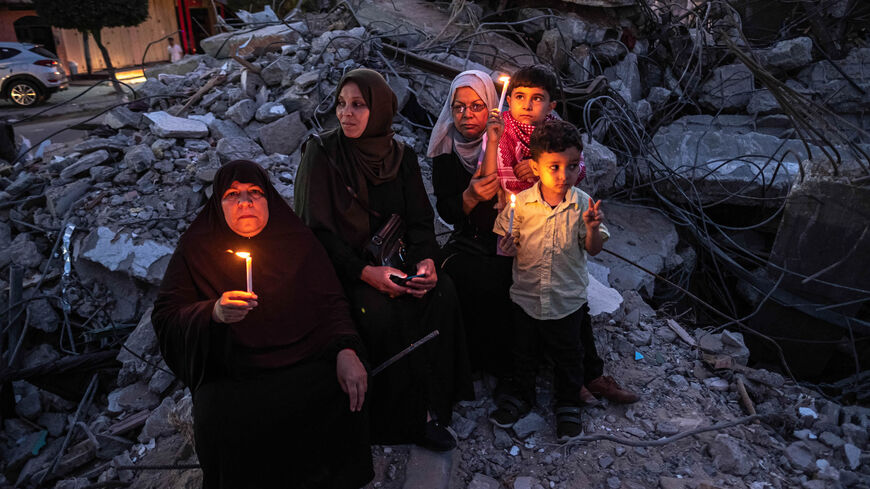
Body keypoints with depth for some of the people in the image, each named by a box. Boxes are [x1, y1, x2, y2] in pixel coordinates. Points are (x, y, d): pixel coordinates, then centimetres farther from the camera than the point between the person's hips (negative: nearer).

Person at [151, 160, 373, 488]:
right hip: (230, 373, 0)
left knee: (345, 398, -25)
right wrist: (214, 313, -22)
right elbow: (165, 318, 0)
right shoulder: (195, 249, 7)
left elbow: (331, 302, 2)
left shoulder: (299, 240, 8)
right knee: (221, 423, -30)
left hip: (306, 361, 1)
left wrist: (347, 351, -17)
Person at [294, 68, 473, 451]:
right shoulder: (321, 153, -8)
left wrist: (425, 260, -16)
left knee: (441, 293, -21)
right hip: (340, 266, -4)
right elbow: (317, 227, -13)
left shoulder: (400, 156, 4)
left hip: (390, 259, 4)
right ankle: (397, 420, -8)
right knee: (381, 312, -30)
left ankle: (431, 408, -9)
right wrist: (365, 272, -24)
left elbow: (420, 219, 5)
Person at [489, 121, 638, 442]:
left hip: (567, 298, 0)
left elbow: (593, 250, -3)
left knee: (569, 355, 16)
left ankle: (569, 405, 39)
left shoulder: (583, 204, -10)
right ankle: (521, 395, 44)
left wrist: (593, 229, -23)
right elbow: (510, 242, 1)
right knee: (522, 350, 19)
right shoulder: (520, 203, -11)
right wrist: (507, 248, -21)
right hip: (526, 295, 1)